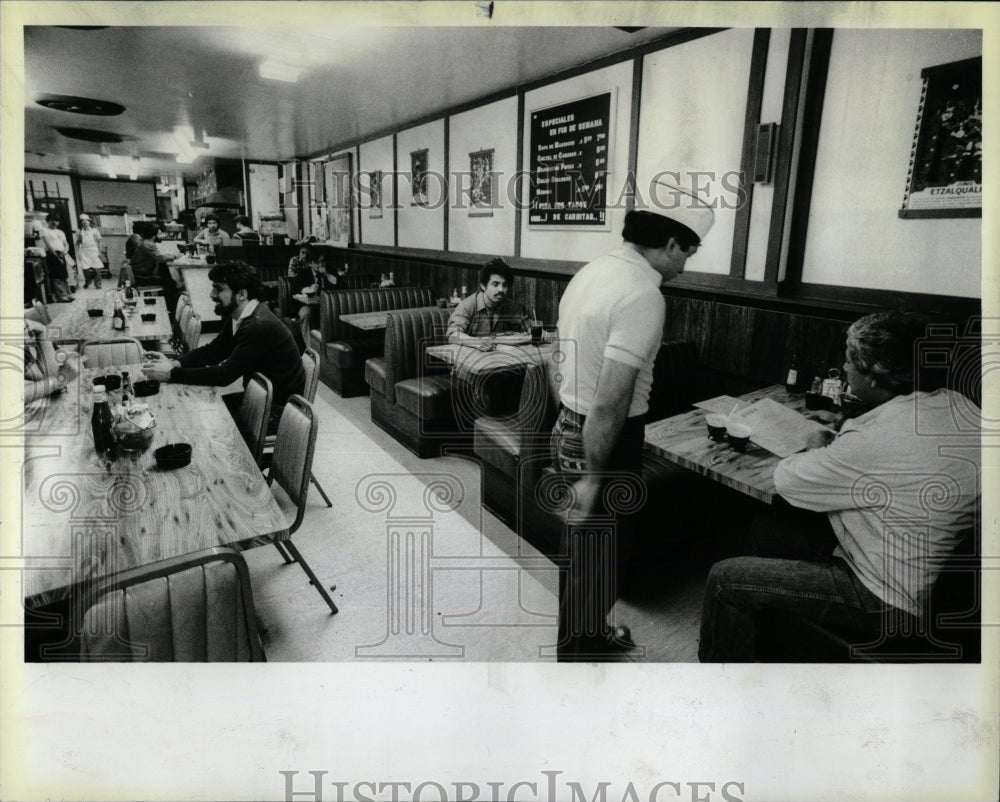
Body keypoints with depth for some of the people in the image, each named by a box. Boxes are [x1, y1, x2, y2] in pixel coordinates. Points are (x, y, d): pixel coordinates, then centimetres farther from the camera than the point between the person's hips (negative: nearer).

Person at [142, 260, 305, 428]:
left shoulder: (259, 325, -27)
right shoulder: (236, 316, 2)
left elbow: (225, 374, -27)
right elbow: (213, 350, 9)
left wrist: (170, 374, -22)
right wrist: (174, 363, -7)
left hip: (279, 409, -8)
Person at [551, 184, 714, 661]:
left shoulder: (592, 271, 7)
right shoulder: (642, 295, -22)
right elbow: (610, 402, -26)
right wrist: (593, 477, -20)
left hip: (569, 426, 9)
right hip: (604, 442, -9)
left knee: (582, 547, 24)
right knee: (597, 555, 9)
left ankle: (588, 632, 45)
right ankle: (575, 654, 29)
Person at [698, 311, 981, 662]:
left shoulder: (876, 441, -33)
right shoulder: (956, 404, -4)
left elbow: (786, 481, -20)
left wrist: (816, 449, 0)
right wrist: (837, 447, 2)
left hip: (888, 604, -10)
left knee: (725, 579, -8)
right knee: (768, 530, 20)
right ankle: (761, 641, 36)